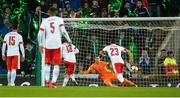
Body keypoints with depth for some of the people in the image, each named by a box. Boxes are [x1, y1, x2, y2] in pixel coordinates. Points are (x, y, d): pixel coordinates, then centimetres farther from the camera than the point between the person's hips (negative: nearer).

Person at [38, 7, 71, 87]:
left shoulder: (45, 21, 7)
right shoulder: (59, 20, 2)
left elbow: (40, 34, 3)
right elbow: (63, 31, -9)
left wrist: (41, 45, 15)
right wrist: (69, 40, 2)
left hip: (47, 45, 2)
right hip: (57, 44, -2)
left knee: (47, 64, 16)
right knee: (56, 65, 0)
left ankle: (47, 82, 14)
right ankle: (53, 82, -9)